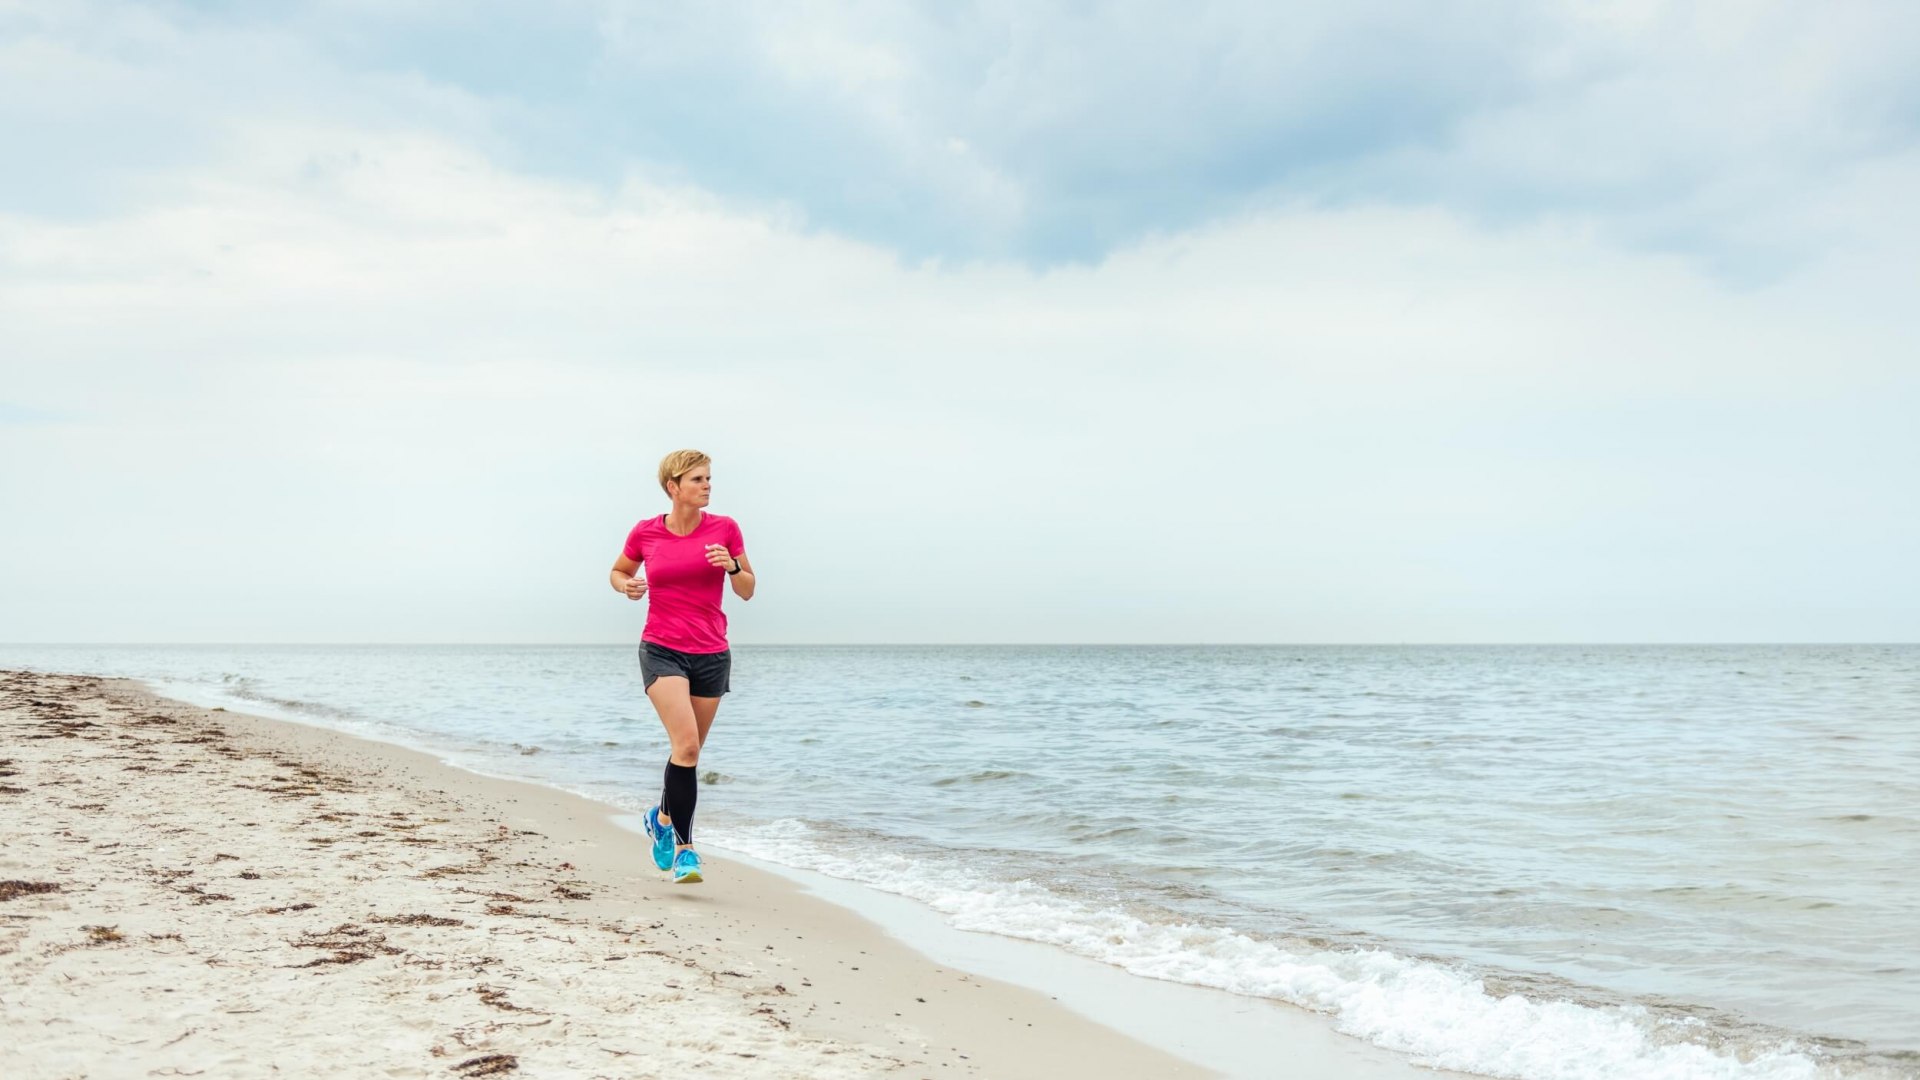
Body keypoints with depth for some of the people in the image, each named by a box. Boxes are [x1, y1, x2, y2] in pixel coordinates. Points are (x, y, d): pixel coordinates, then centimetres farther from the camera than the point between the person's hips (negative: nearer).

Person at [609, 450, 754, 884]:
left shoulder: (724, 529, 0)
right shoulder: (646, 533, -1)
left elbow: (747, 591, 6)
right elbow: (617, 571, 17)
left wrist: (732, 566, -14)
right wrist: (626, 586, -6)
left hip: (711, 653, 3)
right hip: (661, 650, -2)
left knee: (689, 754, 12)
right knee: (686, 746, -19)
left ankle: (662, 817, 40)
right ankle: (684, 846, -10)